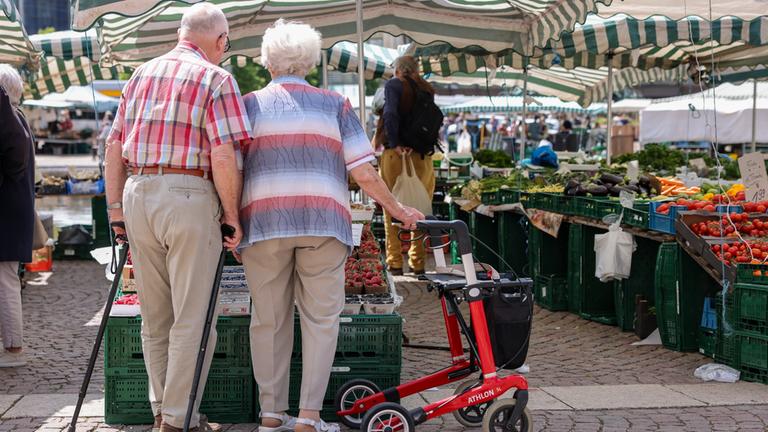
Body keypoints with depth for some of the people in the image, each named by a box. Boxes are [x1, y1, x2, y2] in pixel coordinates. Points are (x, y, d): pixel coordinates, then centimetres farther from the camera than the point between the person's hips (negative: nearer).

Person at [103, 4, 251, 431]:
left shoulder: (142, 74, 14)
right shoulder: (216, 78, -5)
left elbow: (115, 145, 13)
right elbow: (223, 155, -15)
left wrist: (116, 207, 17)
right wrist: (232, 215, -6)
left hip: (138, 194, 7)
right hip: (188, 196, -6)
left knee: (155, 316, 16)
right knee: (192, 317, 2)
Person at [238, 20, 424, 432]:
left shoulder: (249, 104, 11)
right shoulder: (335, 104, 12)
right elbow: (363, 172, 4)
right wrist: (396, 209, 15)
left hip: (263, 223, 1)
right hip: (323, 222, 0)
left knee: (269, 320, 9)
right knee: (321, 318, 5)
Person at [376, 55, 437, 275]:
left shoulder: (394, 84, -2)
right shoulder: (426, 88, 11)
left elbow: (390, 113, -16)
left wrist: (395, 143, -14)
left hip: (396, 154, -4)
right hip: (423, 156, 4)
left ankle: (395, 262, 6)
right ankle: (418, 262, 15)